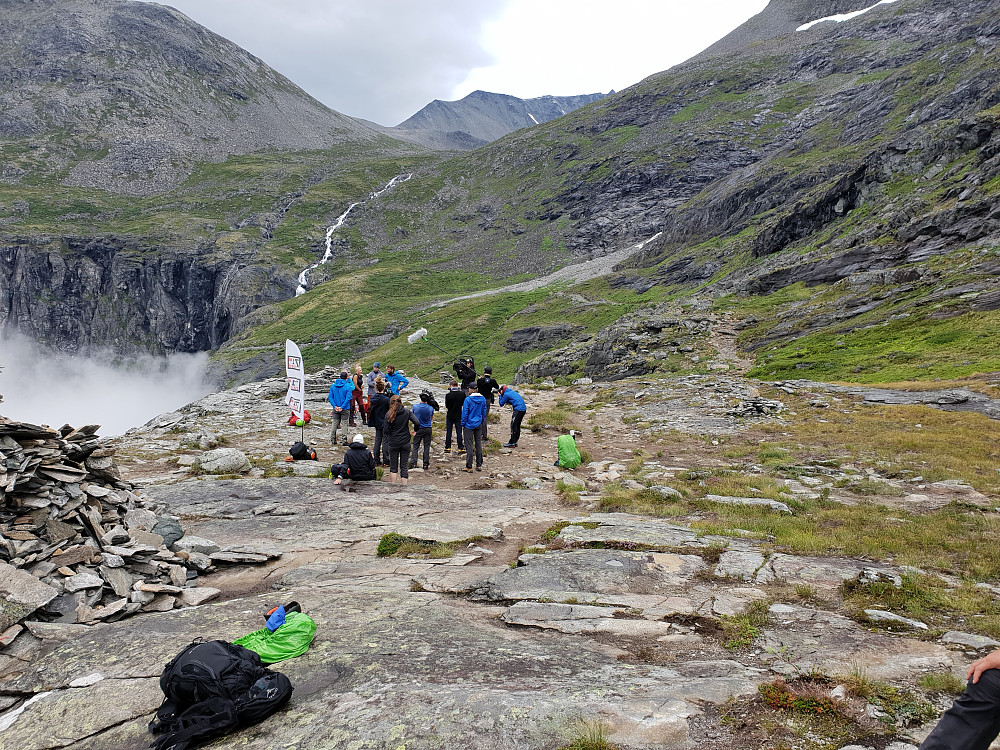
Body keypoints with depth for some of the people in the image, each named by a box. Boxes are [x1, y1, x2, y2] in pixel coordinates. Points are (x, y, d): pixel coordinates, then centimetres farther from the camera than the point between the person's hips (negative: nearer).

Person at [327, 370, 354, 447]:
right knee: (344, 424, 3)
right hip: (345, 409, -4)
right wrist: (342, 407, -13)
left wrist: (335, 406, -5)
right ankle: (344, 441, 5)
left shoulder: (333, 386, 2)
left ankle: (332, 440, 16)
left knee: (334, 424, 12)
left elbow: (330, 397, -1)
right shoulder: (348, 386, -11)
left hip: (336, 409, 4)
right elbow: (348, 398, -17)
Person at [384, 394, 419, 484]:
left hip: (393, 443, -1)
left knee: (393, 466, 10)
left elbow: (386, 431, -8)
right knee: (404, 466, 7)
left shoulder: (389, 414, -7)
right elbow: (417, 423, -13)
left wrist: (383, 436, 14)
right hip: (405, 443, 1)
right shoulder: (407, 412, -3)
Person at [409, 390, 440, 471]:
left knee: (415, 446, 5)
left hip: (418, 429, 0)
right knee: (427, 446, 8)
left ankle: (413, 464, -2)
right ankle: (426, 464, 9)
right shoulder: (430, 408, -10)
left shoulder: (415, 407, -10)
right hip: (428, 429, 0)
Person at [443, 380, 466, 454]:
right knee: (459, 432, 8)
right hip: (458, 416, 2)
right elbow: (464, 403, 4)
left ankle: (448, 448, 15)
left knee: (448, 432, 10)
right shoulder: (462, 393, -10)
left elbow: (446, 406, -6)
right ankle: (461, 448, 9)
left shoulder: (448, 395, -17)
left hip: (449, 416, -2)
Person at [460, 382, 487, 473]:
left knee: (469, 445, 0)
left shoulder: (468, 399, -15)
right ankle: (479, 465, 19)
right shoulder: (483, 399, 0)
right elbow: (484, 412, 8)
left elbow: (465, 413, -12)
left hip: (469, 425, -5)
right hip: (478, 425, 5)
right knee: (478, 444, 13)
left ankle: (469, 467, 2)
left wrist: (463, 424, -2)